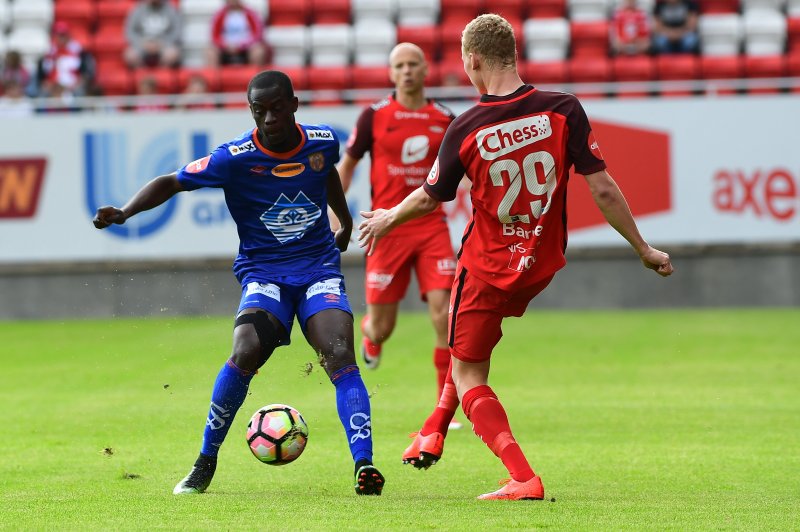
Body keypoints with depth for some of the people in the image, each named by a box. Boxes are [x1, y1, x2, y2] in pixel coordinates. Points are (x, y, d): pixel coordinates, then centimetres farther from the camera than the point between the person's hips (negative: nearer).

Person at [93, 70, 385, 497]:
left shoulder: (323, 141, -1)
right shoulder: (235, 157, -12)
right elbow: (173, 182, -8)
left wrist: (345, 222, 39)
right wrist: (124, 213, -23)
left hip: (319, 269, 2)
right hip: (264, 273, -2)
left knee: (341, 355, -21)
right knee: (245, 354, -25)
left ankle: (364, 466, -22)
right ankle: (205, 462, -6)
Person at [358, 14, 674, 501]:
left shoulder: (465, 130, -15)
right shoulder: (563, 110, -13)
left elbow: (430, 198, 1)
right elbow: (603, 190, -12)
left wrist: (387, 220, 22)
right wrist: (645, 249, 0)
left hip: (487, 268, -4)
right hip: (541, 268, 4)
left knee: (468, 378, 8)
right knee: (473, 346, 32)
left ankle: (523, 479, -9)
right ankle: (433, 434, 38)